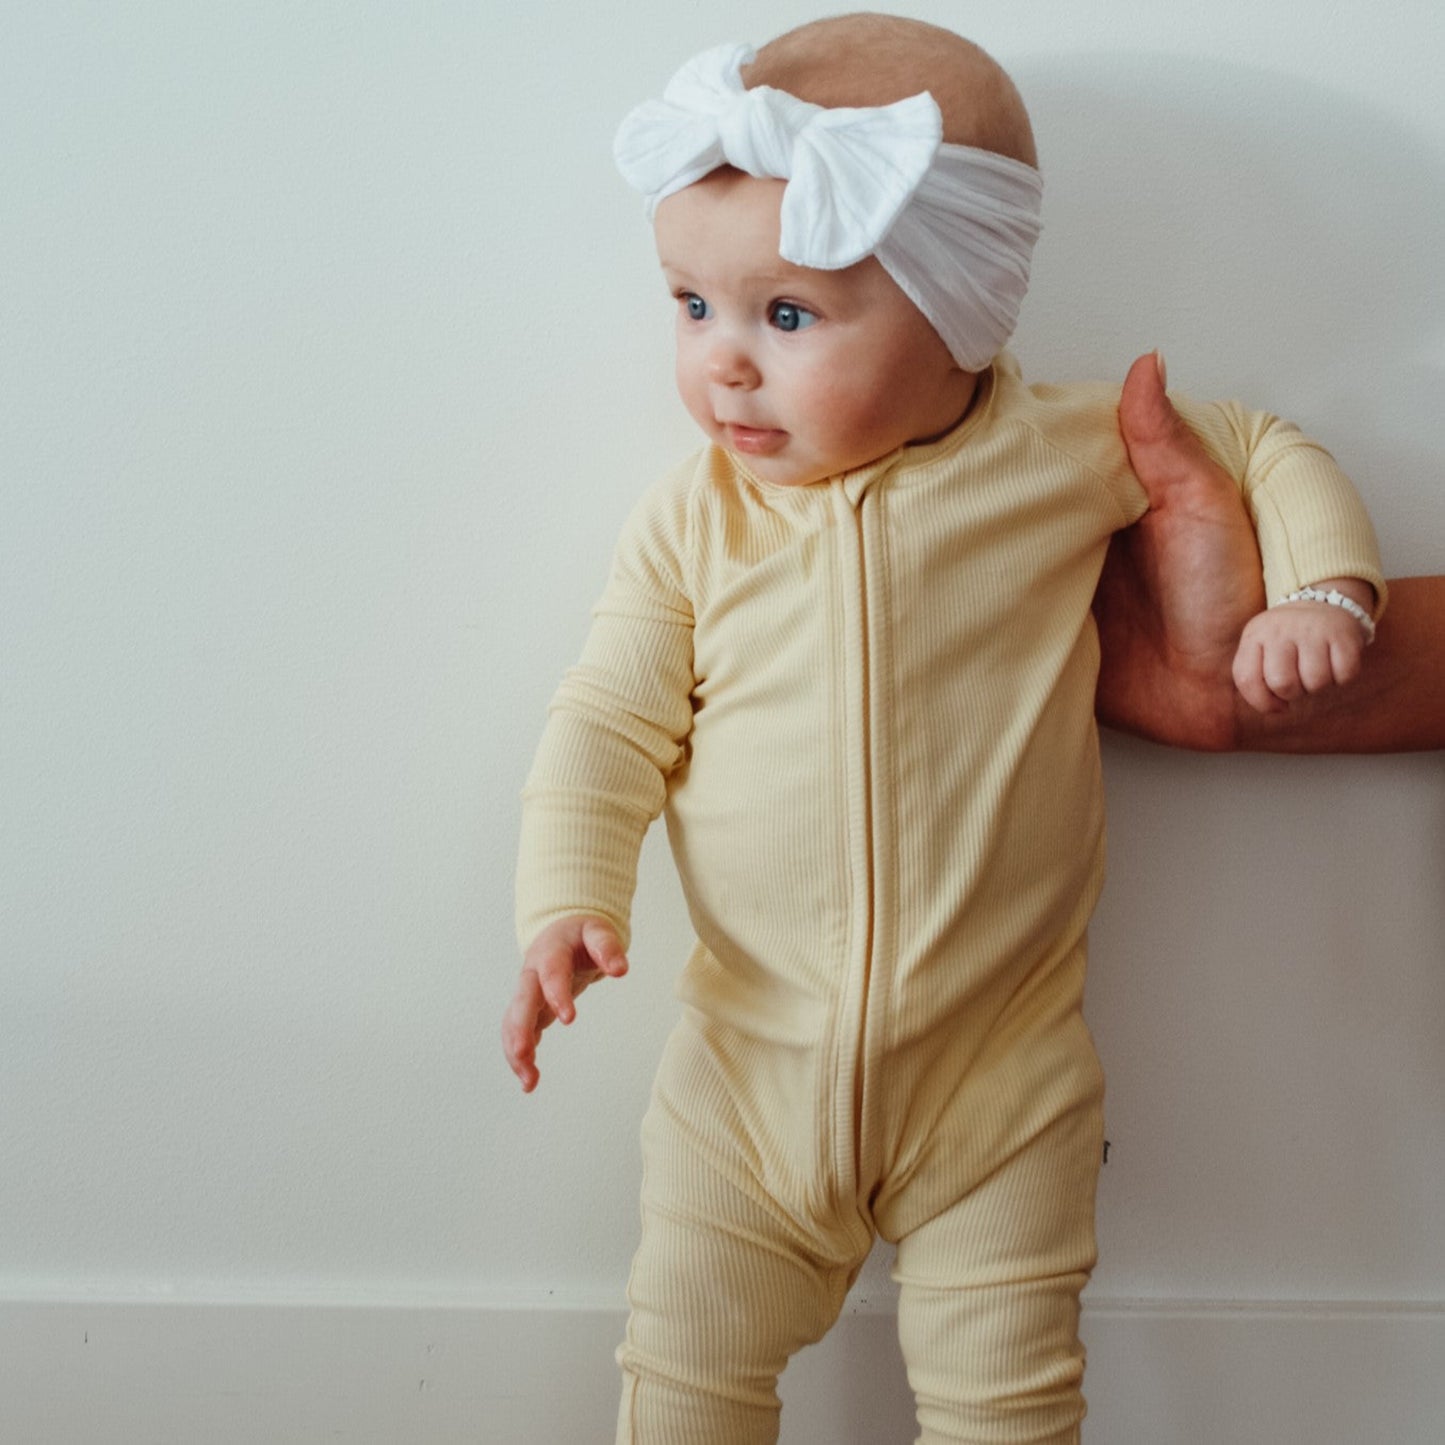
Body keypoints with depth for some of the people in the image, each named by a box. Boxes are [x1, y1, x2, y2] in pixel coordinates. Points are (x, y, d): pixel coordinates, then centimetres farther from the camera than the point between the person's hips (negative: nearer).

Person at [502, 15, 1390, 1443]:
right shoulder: (688, 521, -6)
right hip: (751, 1058, 2)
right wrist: (569, 904, -16)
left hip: (997, 1071, -1)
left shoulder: (1061, 455, -8)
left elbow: (1263, 451, 7)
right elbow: (609, 722, -2)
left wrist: (1323, 588, -9)